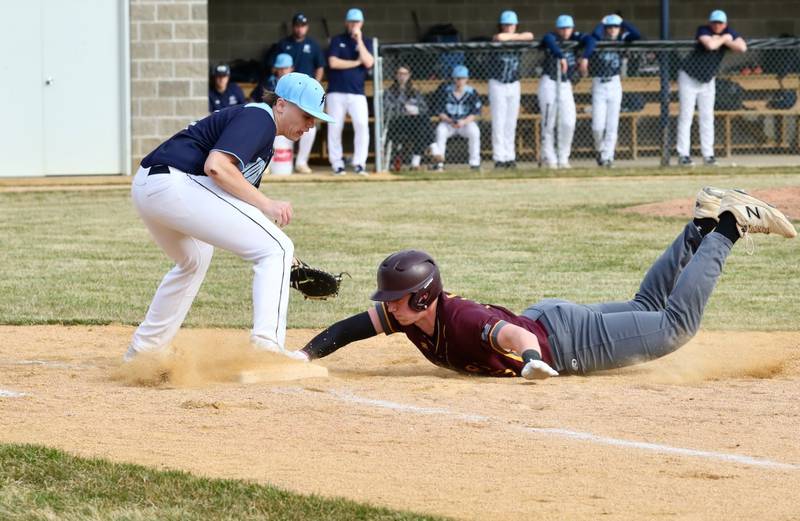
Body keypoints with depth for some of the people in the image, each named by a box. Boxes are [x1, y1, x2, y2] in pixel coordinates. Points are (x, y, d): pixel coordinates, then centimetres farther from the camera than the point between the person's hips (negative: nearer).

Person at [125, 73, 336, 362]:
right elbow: (216, 166, -21)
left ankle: (143, 350, 44)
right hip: (176, 184, -11)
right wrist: (266, 205, -16)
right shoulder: (259, 118, -6)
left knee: (194, 261, 37)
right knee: (276, 249, -8)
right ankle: (267, 346, -17)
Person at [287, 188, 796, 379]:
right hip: (544, 321, 7)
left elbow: (514, 334, -51)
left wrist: (531, 359, -70)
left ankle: (725, 229, 12)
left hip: (568, 340, -7)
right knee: (645, 309, 25)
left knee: (675, 325, 0)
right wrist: (304, 355, -23)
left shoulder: (460, 320, -36)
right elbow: (350, 329, -11)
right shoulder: (407, 312, -14)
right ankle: (704, 228, 32)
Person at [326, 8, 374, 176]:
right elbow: (333, 63, -7)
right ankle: (337, 164, 8)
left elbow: (368, 63, -7)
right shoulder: (337, 41, 7)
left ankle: (359, 163, -12)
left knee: (362, 126, -15)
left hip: (357, 93, 1)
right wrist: (356, 63, -4)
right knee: (335, 128, -2)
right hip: (337, 92, 0)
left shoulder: (366, 42, 11)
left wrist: (359, 40, -7)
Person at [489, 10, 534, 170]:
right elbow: (500, 37, -30)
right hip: (497, 85, -4)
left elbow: (530, 36, -15)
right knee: (498, 123, -7)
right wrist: (515, 37, -14)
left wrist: (514, 37, -17)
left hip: (514, 85, 4)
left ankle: (510, 157, 8)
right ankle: (499, 158, -7)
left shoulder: (518, 43, 4)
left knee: (511, 124, 5)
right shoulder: (496, 40, -6)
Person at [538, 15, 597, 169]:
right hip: (549, 83, -4)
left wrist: (585, 58, -25)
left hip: (566, 85, 4)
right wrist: (561, 57, -49)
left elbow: (590, 40, -9)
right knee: (549, 123, -5)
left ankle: (563, 158, 8)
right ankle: (549, 157, 5)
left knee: (568, 123, -3)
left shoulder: (575, 38, 4)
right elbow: (549, 40, -34)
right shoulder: (552, 37, -10)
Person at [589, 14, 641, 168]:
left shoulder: (621, 41, 5)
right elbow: (595, 35, -27)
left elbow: (637, 35, -6)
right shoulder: (598, 41, -4)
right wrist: (602, 22, -8)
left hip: (615, 85, 2)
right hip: (599, 85, -2)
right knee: (598, 126, -6)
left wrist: (622, 22, -2)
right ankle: (600, 150, 20)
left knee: (612, 125, -1)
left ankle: (607, 156, 4)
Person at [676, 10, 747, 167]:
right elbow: (710, 45, -40)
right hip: (689, 78, -5)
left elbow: (742, 47, -21)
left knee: (707, 118, 3)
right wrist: (724, 39, -22)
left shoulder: (728, 33, -7)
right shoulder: (703, 30, -20)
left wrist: (722, 41, -25)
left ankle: (708, 155, 6)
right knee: (686, 117, -7)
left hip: (707, 81, 5)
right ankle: (683, 155, -8)